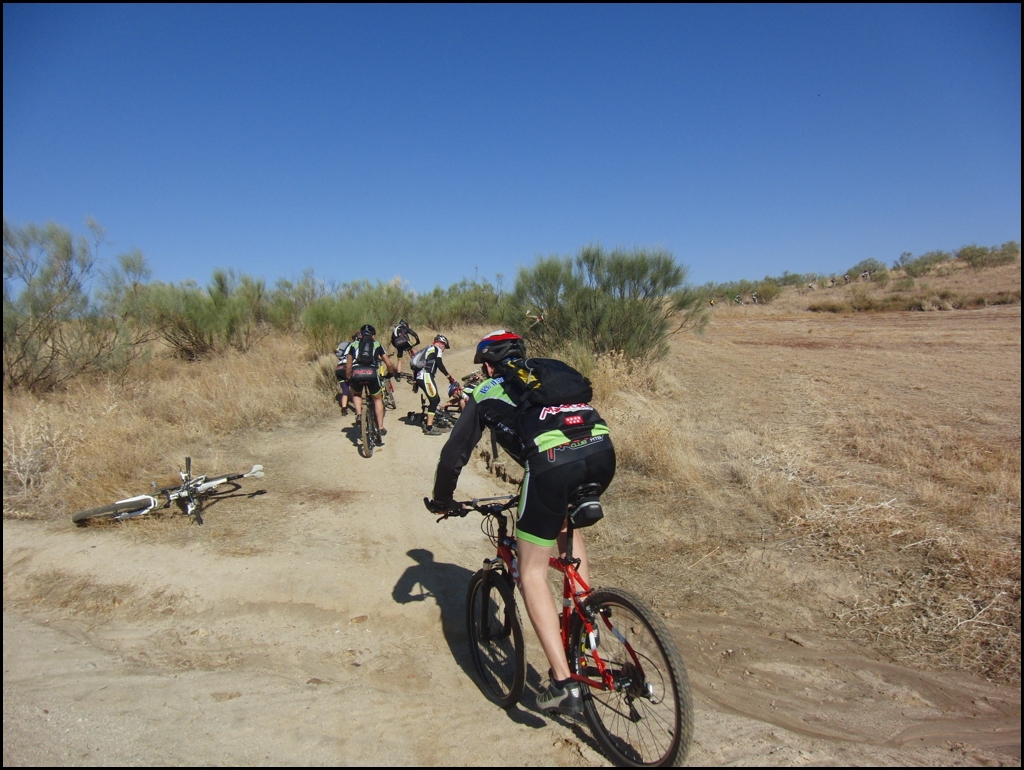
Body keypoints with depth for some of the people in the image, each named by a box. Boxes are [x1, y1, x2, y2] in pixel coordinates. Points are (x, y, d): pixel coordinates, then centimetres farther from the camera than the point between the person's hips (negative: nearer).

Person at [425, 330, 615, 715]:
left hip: (552, 462, -5)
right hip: (603, 452, 6)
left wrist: (441, 501, 43)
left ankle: (564, 684, 6)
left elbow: (454, 454, 26)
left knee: (532, 572, 11)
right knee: (567, 524, 34)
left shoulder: (487, 392, 24)